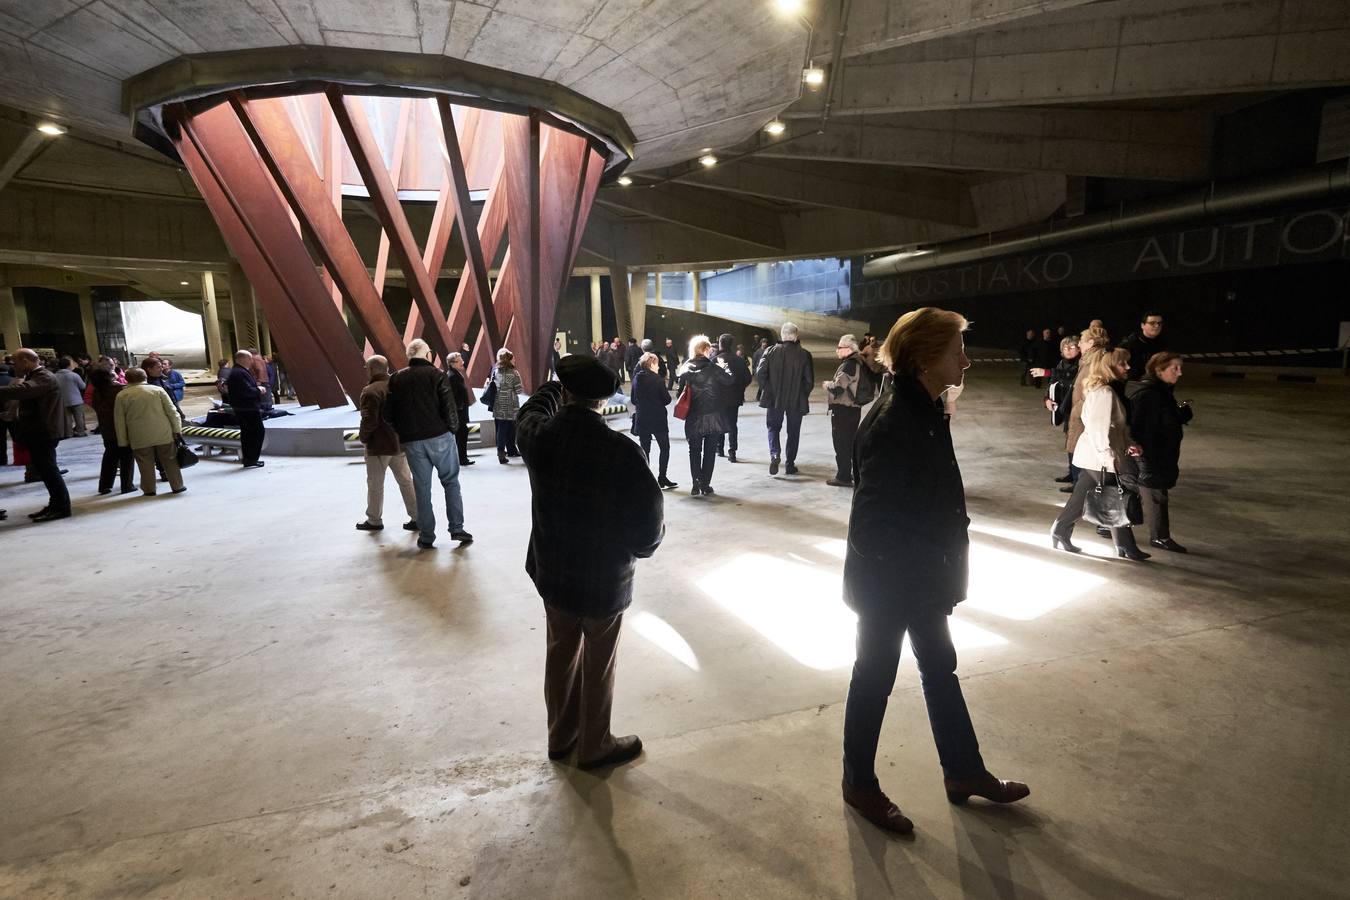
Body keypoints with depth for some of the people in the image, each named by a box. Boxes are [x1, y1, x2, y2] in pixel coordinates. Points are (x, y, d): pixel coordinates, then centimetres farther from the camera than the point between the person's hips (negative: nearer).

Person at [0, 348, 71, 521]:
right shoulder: (34, 377, 18)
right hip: (37, 432, 10)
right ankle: (55, 505, 20)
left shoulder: (45, 378, -16)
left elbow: (20, 390, -32)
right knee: (46, 470, 13)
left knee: (48, 470, -6)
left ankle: (61, 507, -1)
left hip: (43, 432, -10)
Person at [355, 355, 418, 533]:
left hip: (379, 445, -6)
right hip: (400, 442, 6)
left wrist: (363, 436, -5)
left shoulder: (370, 391, -17)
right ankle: (417, 517, 12)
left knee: (375, 484, 8)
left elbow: (369, 420, -22)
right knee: (406, 481, 11)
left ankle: (374, 520, 20)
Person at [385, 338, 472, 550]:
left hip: (411, 442, 3)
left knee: (421, 487, 9)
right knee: (451, 481, 8)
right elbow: (449, 407, -11)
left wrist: (402, 432, 18)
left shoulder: (396, 379, 7)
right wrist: (452, 428, 5)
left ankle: (426, 537, 11)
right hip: (439, 437, -3)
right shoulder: (436, 374, -4)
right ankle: (457, 529, 4)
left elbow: (388, 414, 6)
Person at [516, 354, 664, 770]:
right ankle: (593, 746, 36)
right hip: (604, 580, -4)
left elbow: (533, 408, 13)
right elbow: (650, 520, -22)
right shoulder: (620, 451, -27)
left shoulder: (539, 436, -13)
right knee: (597, 666, 16)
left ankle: (561, 737, 42)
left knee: (561, 654, 23)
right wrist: (637, 547, 0)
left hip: (552, 573, 5)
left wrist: (560, 386, 29)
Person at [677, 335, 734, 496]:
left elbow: (680, 387, 1)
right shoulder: (713, 368, -10)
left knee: (694, 452, 12)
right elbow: (730, 380, -6)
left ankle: (696, 485, 8)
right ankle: (706, 485, 11)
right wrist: (724, 368, 10)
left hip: (693, 419, 2)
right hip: (713, 417, -2)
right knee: (710, 452, 9)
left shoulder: (686, 369, -2)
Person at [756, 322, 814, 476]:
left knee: (773, 427, 15)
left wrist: (767, 389, 4)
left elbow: (759, 374, -10)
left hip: (774, 399, 0)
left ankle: (774, 454, -9)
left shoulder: (771, 351, -6)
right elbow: (809, 381, -6)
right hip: (797, 400, 0)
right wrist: (802, 395, 10)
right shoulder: (804, 354, -7)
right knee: (793, 431, 13)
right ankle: (790, 464, 16)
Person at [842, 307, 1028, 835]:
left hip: (922, 576, 9)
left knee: (940, 668, 22)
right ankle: (859, 785, 32)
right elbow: (874, 523, -27)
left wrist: (944, 566, 8)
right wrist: (929, 572, -18)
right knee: (874, 678, 9)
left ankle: (963, 772, 43)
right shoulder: (892, 422, -26)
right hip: (887, 582, -9)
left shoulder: (926, 410, 2)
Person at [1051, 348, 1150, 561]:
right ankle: (1126, 547, 13)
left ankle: (1059, 534, 21)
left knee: (1081, 497, 14)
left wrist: (1128, 443, 8)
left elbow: (1116, 424, 19)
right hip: (1099, 458, -10)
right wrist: (1108, 457, -23)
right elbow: (1098, 427, -23)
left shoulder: (1103, 390, 13)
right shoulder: (1104, 392, -18)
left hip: (1093, 456, 10)